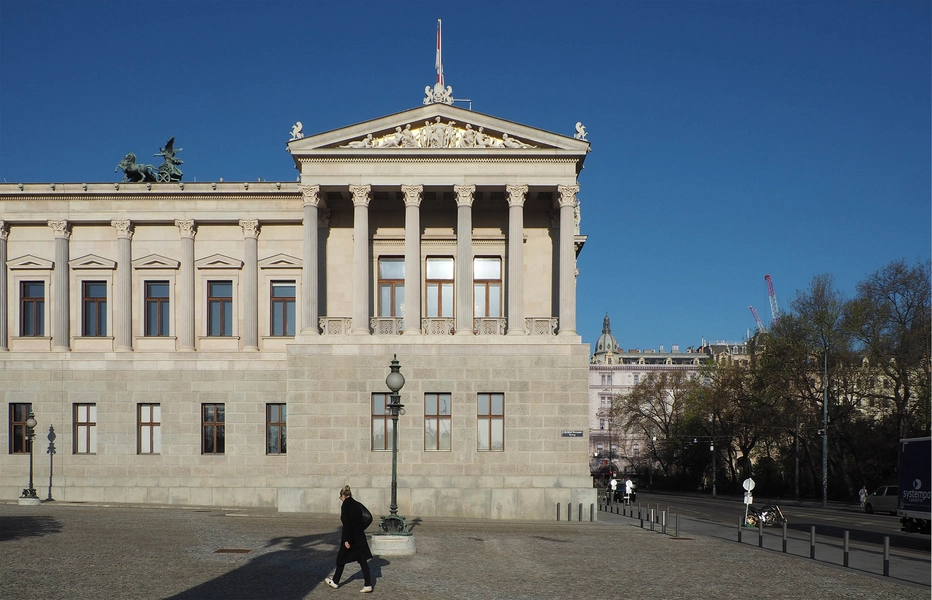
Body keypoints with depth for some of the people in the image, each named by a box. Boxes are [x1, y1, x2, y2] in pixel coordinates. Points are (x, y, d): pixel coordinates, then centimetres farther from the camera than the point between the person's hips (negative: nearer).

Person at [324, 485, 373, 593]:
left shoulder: (345, 505, -13)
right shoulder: (357, 505, 7)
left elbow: (346, 523, -17)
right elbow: (361, 521, 11)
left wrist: (346, 540, -17)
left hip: (349, 537, -6)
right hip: (360, 537, 6)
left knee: (341, 558, 12)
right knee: (362, 560, 4)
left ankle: (335, 582, 26)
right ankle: (368, 584, -2)